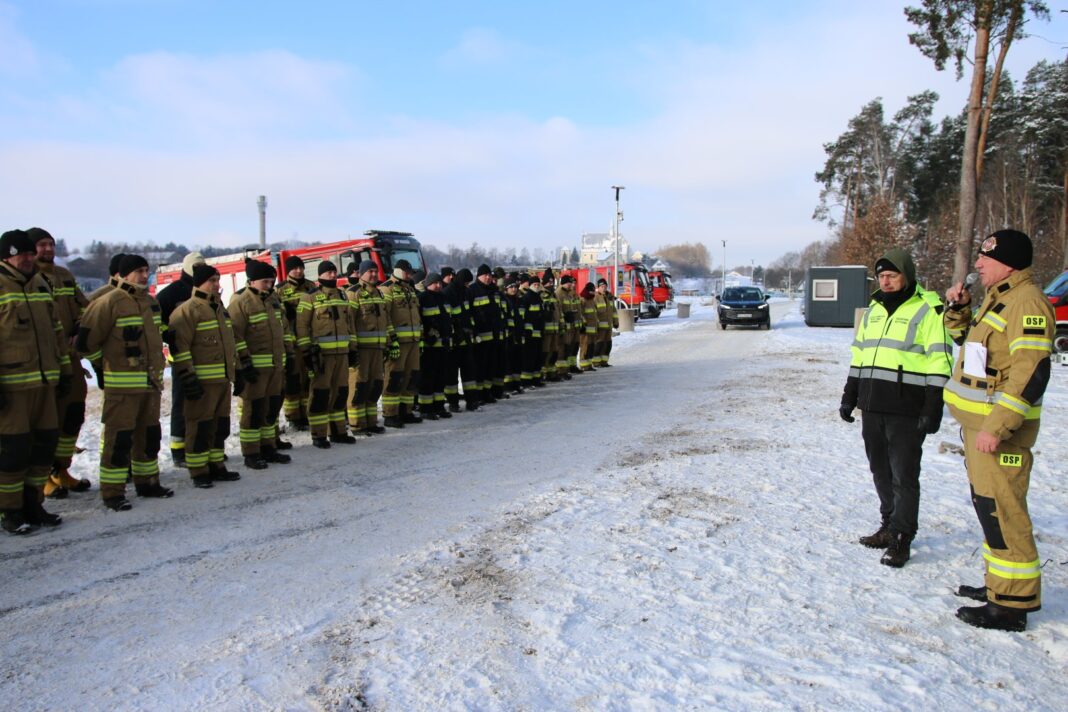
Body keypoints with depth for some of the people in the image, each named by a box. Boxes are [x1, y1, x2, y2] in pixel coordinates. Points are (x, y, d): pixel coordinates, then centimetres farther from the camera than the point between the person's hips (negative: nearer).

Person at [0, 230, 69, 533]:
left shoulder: (40, 284, 14)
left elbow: (55, 330, 21)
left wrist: (64, 369, 19)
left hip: (44, 381, 7)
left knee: (46, 441, 10)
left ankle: (32, 504, 23)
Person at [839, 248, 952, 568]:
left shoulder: (928, 310, -6)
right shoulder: (873, 310, 16)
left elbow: (939, 363, -10)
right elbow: (858, 357, 21)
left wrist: (933, 408, -14)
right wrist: (849, 396, 18)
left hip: (906, 410, -7)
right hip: (872, 407, 7)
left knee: (904, 475, -1)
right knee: (881, 471, 14)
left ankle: (901, 538, 7)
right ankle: (889, 525, 27)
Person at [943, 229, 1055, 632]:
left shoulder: (1027, 304, -17)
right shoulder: (999, 298, 15)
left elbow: (1031, 374, -24)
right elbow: (967, 338, 31)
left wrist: (996, 427, -28)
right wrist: (959, 307, 12)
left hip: (999, 428, -10)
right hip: (979, 422, 10)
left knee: (1000, 509, -6)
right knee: (989, 504, 18)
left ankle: (1013, 603, 2)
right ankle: (1000, 583, 31)